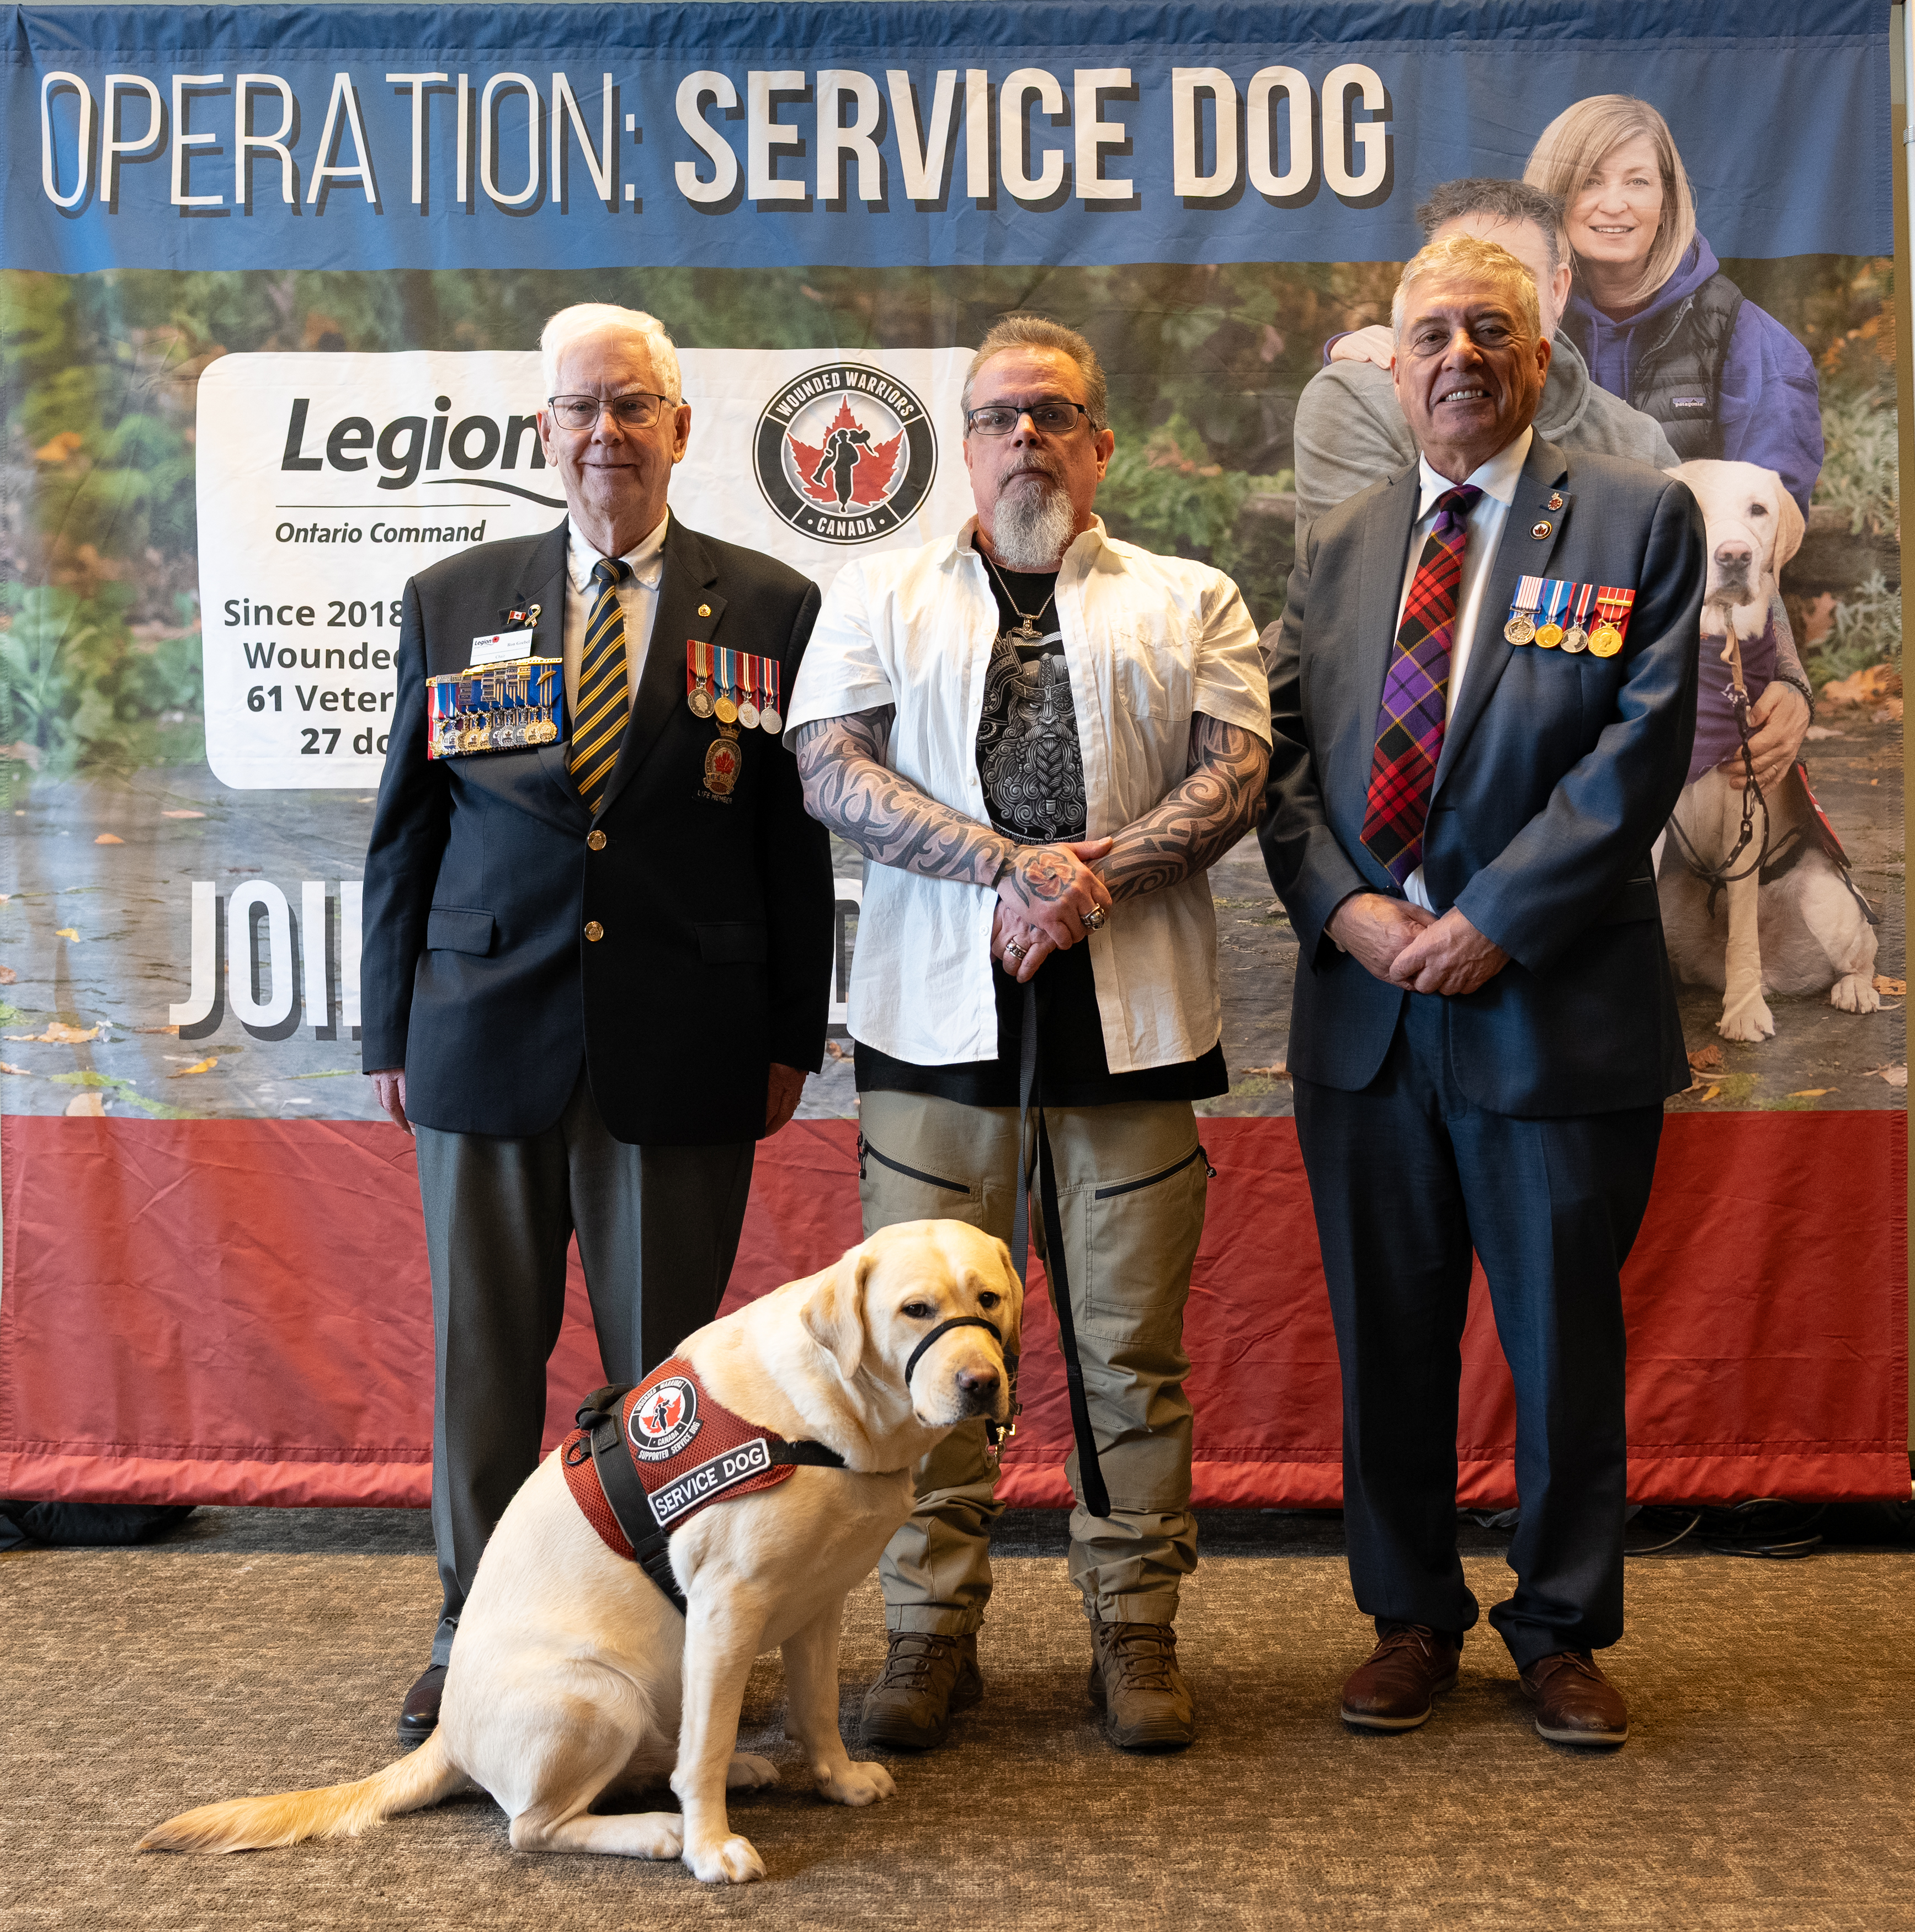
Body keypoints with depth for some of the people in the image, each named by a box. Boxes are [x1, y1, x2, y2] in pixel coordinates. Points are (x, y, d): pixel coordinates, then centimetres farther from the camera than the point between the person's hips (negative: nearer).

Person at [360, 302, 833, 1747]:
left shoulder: (772, 612, 3)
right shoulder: (452, 600, 8)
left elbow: (797, 843, 3)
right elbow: (405, 833, 10)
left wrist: (793, 1036, 1)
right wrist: (393, 1028, 7)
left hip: (684, 1054, -1)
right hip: (485, 1035, 2)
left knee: (667, 1367, 8)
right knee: (483, 1359, 10)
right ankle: (477, 1639, 26)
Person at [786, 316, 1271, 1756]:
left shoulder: (1190, 602, 15)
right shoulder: (882, 597, 14)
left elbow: (1236, 776, 3)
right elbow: (832, 772, 0)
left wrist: (1090, 883, -12)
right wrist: (1010, 866, -12)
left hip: (1132, 1009, 0)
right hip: (938, 1006, 0)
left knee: (1133, 1339, 5)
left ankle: (1137, 1631, 18)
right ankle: (934, 1629, 16)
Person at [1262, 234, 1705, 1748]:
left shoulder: (1639, 519, 1)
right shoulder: (1341, 546, 14)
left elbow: (1642, 746, -9)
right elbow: (1284, 755, 8)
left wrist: (1492, 920, -14)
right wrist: (1344, 906, -8)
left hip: (1558, 1010, -3)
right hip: (1365, 1008, 4)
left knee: (1566, 1339, 8)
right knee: (1387, 1338, 11)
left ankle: (1563, 1632, 27)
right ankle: (1413, 1618, 29)